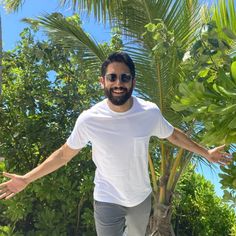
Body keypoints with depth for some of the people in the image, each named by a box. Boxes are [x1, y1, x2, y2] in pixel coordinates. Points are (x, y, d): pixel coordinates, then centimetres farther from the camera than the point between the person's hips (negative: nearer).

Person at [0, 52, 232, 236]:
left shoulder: (150, 112, -19)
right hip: (107, 201, -3)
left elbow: (174, 135, 0)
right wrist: (26, 179, -8)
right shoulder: (88, 119, -24)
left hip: (142, 197, 3)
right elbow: (64, 153, -9)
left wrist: (206, 153, 9)